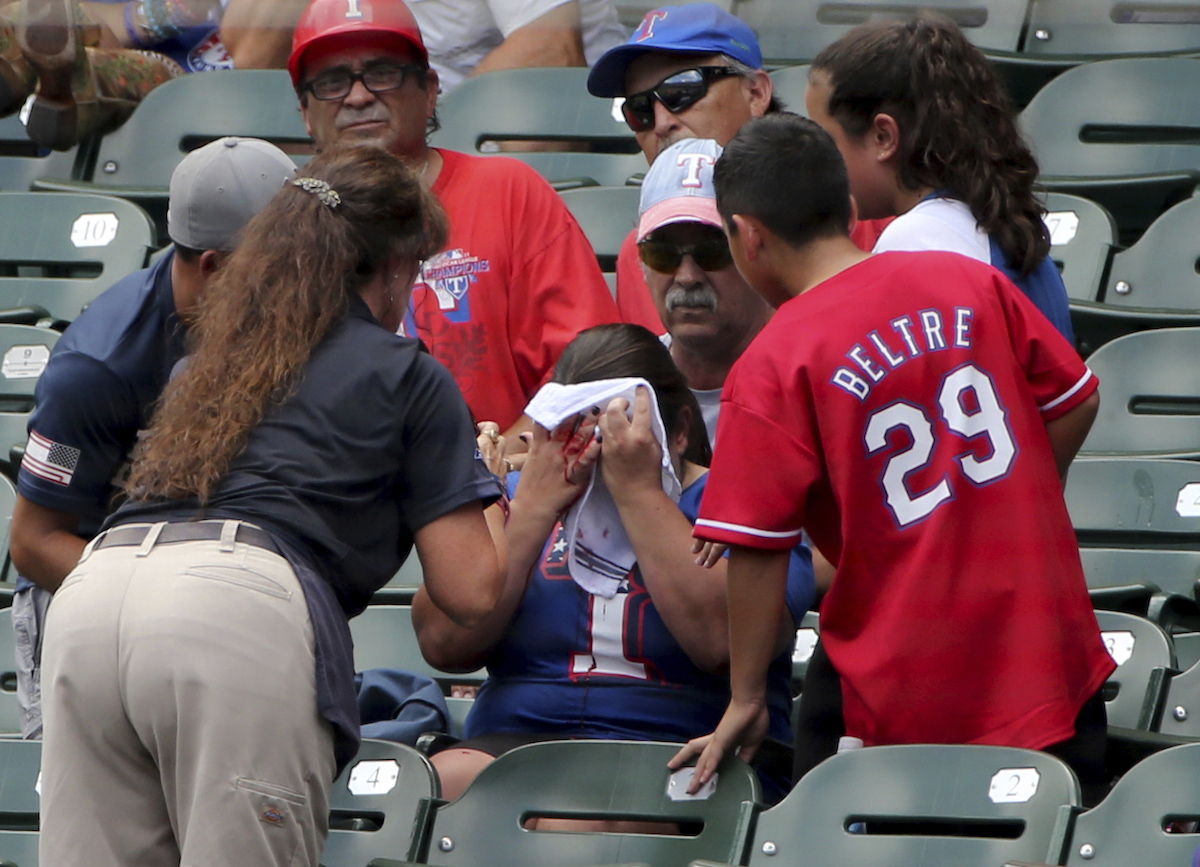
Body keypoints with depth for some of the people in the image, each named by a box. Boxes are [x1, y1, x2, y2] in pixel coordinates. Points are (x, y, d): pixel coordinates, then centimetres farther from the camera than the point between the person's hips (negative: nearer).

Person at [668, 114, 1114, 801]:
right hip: (1051, 661, 4)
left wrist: (746, 700, -2)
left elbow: (758, 550, -11)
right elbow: (1075, 402, 9)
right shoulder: (972, 282, 1)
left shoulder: (771, 369, -11)